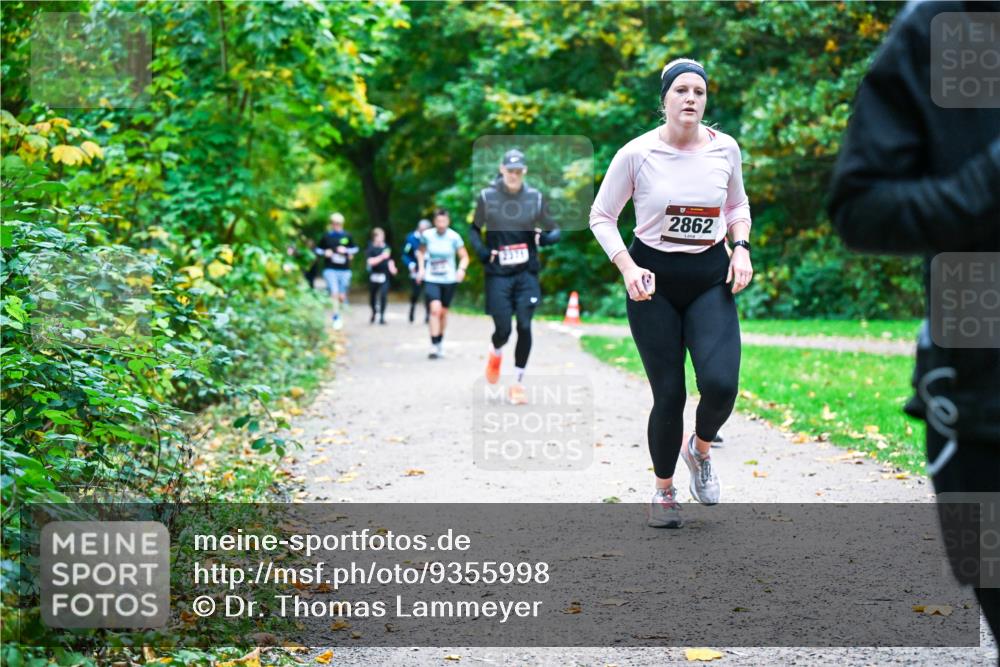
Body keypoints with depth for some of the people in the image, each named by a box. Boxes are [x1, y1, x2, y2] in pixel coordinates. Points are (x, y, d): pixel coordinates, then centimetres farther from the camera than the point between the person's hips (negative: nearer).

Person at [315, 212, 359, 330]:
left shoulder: (347, 236, 6)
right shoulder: (326, 237, 4)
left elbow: (355, 249, 14)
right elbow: (318, 250, 12)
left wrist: (346, 251, -6)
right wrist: (324, 253, -9)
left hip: (344, 270, 2)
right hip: (330, 269, -2)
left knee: (342, 297, 4)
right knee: (334, 293, -16)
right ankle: (336, 318, -8)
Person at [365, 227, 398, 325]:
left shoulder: (386, 247, 6)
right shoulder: (371, 248, -4)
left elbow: (390, 260, 15)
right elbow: (371, 261, -15)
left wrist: (392, 268, -3)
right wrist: (382, 257, -23)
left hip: (384, 275, 1)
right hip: (374, 275, -1)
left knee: (383, 295, -15)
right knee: (372, 296, 12)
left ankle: (382, 316, -6)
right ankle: (374, 312, 40)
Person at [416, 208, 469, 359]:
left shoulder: (454, 237, -8)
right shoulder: (427, 235, -4)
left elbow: (464, 257, -1)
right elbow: (421, 251, 16)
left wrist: (462, 269, -19)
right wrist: (421, 268, 5)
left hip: (449, 280, 1)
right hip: (431, 279, -1)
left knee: (443, 312, 12)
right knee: (435, 309, -19)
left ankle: (441, 340, 36)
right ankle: (434, 346, -18)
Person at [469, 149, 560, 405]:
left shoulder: (535, 197, 2)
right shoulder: (487, 197, -2)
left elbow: (554, 231, 9)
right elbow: (474, 230, 10)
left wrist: (545, 237, -14)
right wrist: (482, 252, -8)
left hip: (526, 273, 1)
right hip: (498, 274, -1)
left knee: (524, 327, -6)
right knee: (503, 329, -3)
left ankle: (518, 383, 10)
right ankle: (495, 354, 35)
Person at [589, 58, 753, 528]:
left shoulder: (725, 149, 1)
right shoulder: (637, 154, -8)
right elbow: (601, 216, 1)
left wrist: (741, 248, 1)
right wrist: (627, 268, -12)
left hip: (711, 280, 2)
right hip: (654, 283, -2)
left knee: (720, 385, -18)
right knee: (669, 395, -2)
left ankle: (700, 448, 17)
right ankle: (663, 491, 22)